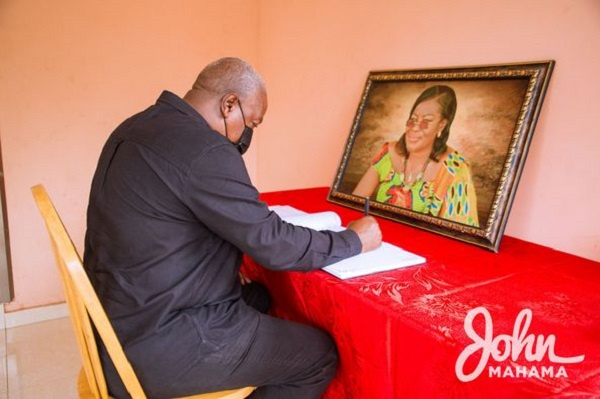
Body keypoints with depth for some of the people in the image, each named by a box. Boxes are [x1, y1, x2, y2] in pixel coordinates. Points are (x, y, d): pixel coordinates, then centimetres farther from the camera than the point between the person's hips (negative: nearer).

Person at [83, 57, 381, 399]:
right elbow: (272, 245, -19)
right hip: (163, 344, -10)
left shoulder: (136, 127, 7)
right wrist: (354, 240, -6)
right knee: (320, 355, 2)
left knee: (258, 297, 26)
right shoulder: (204, 149, -23)